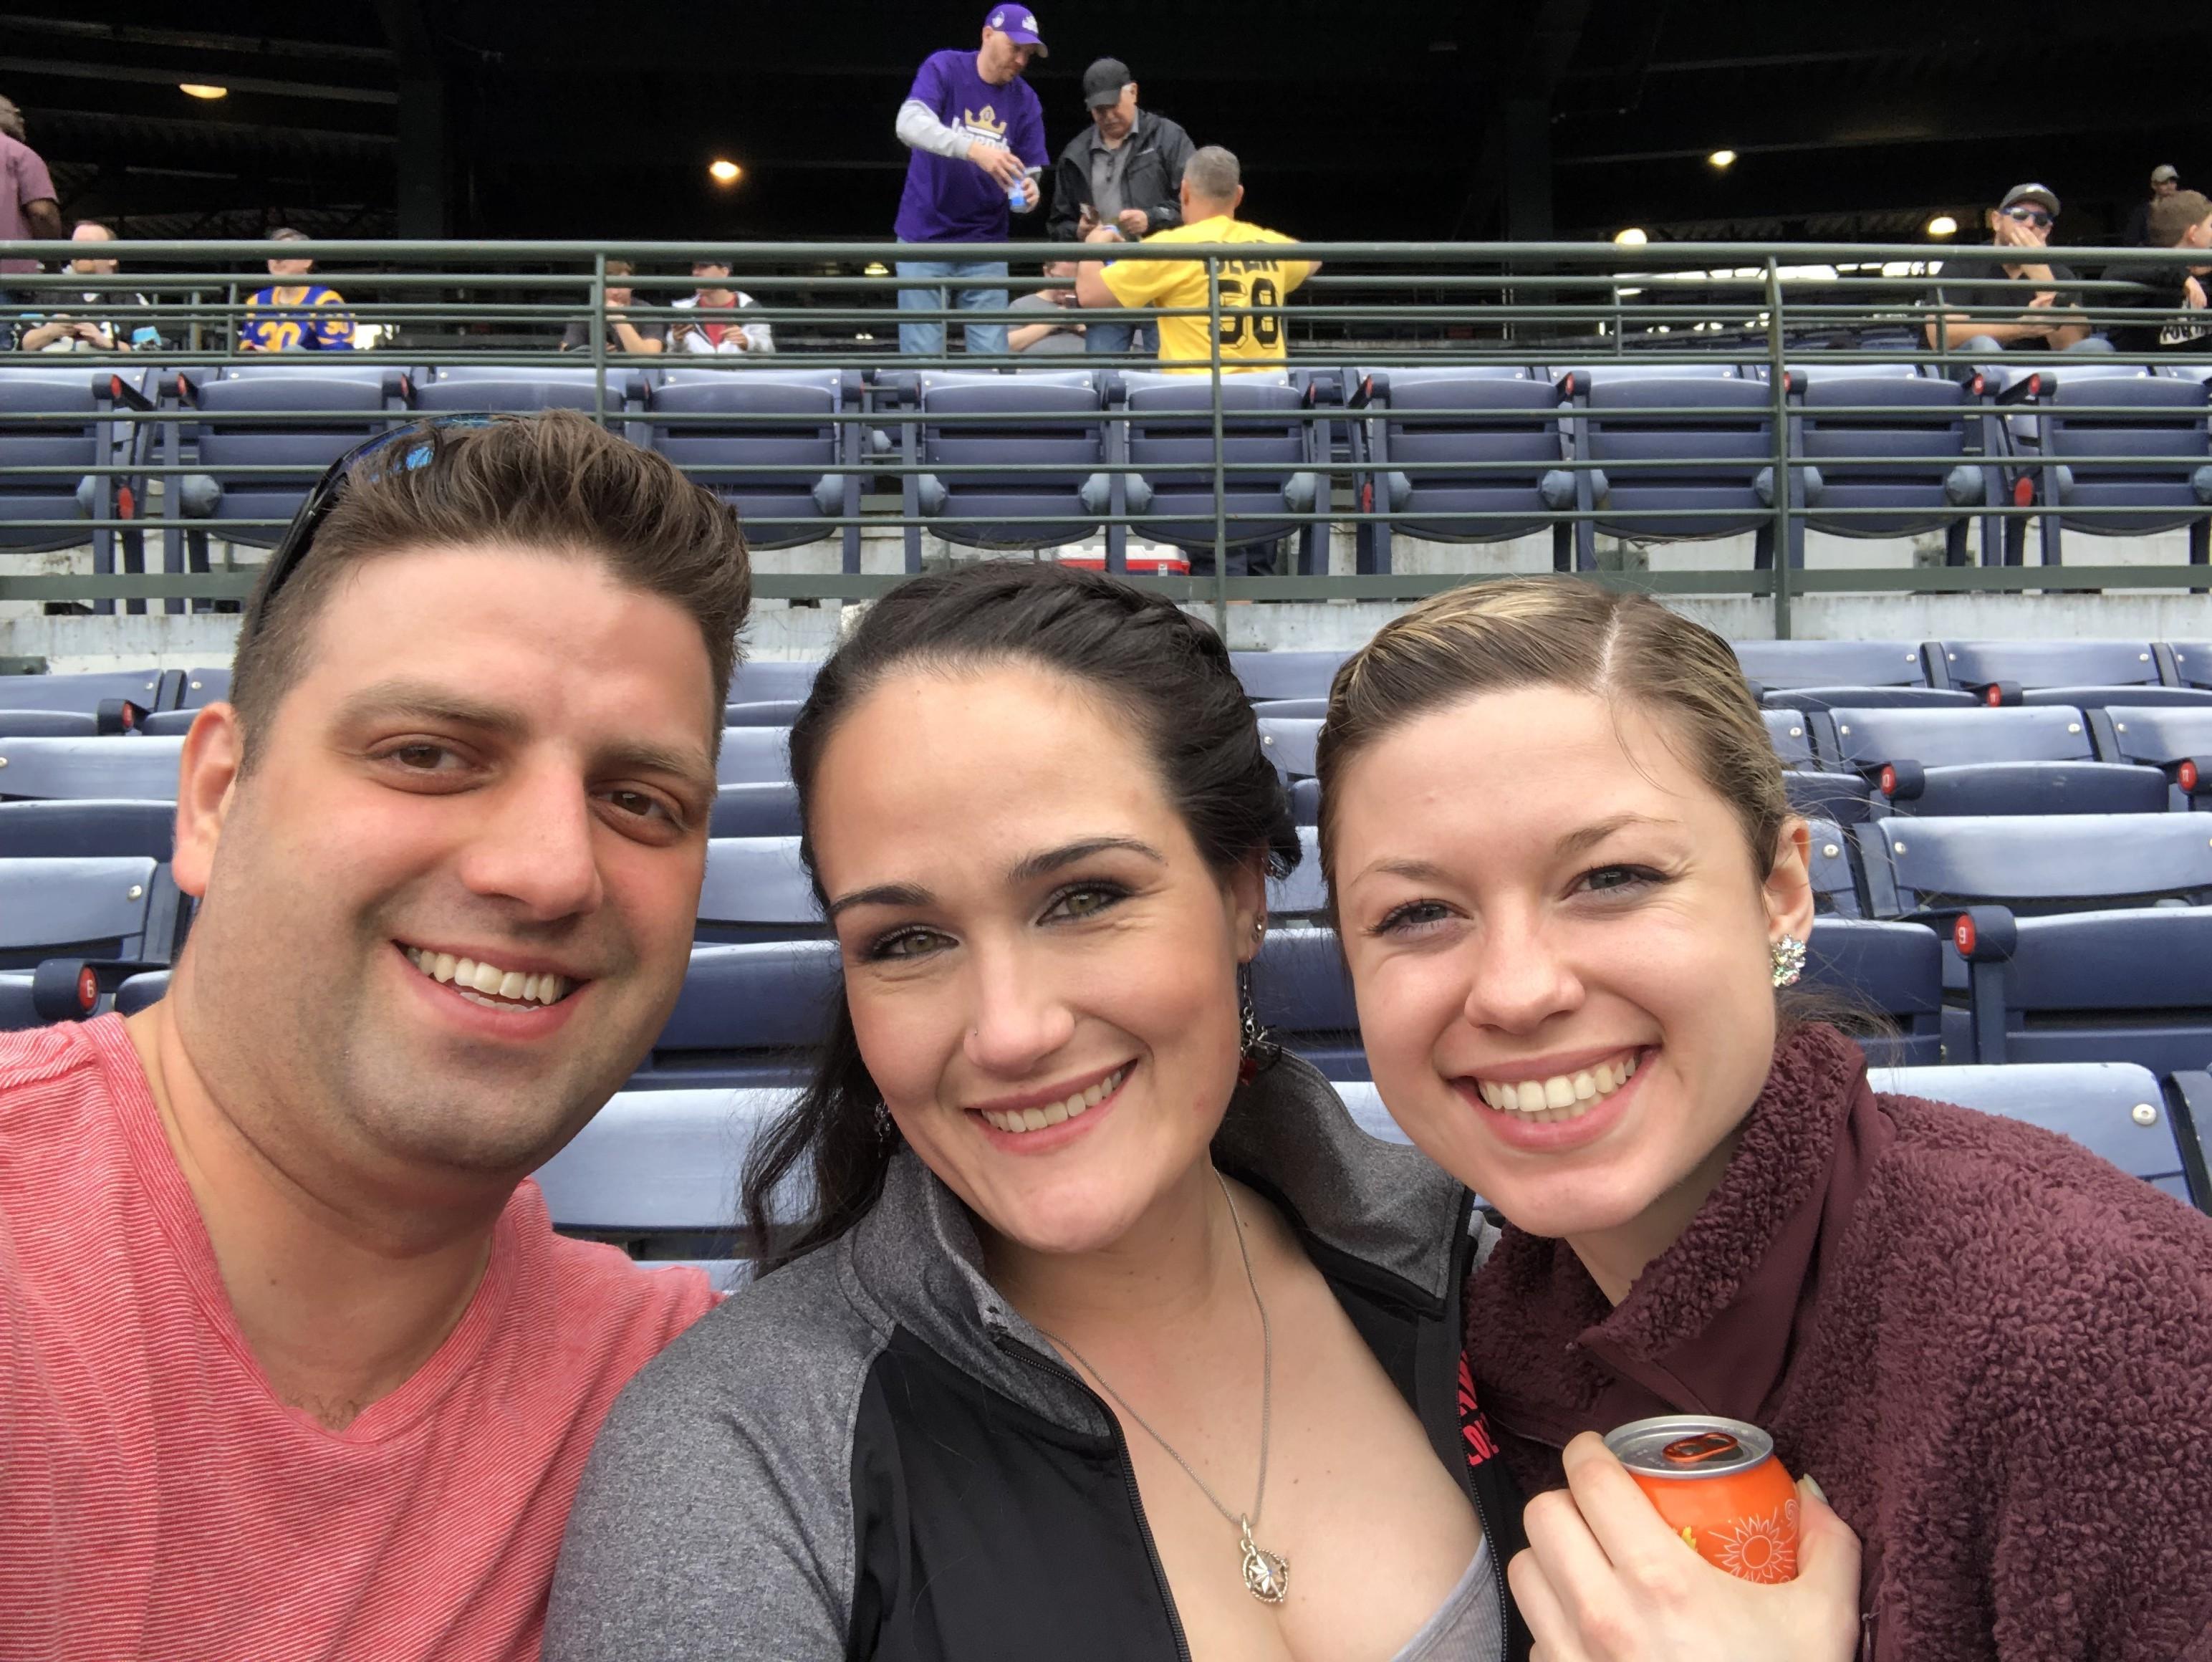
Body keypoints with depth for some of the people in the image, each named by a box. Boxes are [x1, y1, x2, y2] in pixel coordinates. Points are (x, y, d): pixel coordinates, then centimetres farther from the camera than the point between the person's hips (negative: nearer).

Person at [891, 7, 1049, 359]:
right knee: (922, 355, -3)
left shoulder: (1025, 101, 4)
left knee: (990, 355, -1)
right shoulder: (943, 68, -5)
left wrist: (1028, 193, -21)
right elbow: (909, 124, -22)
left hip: (985, 245, 3)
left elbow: (1029, 173, 4)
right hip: (924, 238, -3)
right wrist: (975, 149, -36)